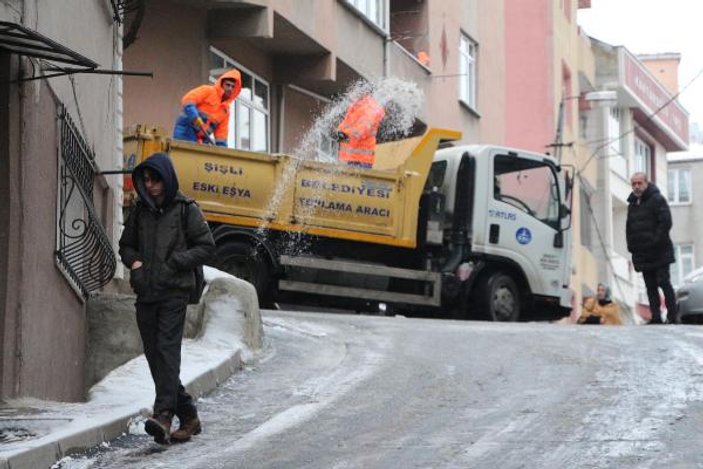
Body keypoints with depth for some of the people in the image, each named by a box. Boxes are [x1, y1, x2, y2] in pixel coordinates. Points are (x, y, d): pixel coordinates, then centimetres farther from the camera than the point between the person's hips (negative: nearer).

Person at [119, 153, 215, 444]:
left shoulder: (186, 210, -1)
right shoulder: (140, 211, 14)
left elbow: (206, 246, 0)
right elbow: (126, 245, 25)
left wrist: (175, 262, -11)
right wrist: (133, 261, 3)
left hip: (174, 292, -6)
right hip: (145, 293, 6)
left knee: (167, 349, -18)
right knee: (154, 355, 6)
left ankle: (163, 415, -27)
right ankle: (188, 416, 16)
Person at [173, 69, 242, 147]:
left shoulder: (226, 110, 20)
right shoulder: (208, 91, 1)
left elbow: (222, 131, 18)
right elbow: (187, 100, -12)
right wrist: (195, 118, -25)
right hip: (186, 129, -7)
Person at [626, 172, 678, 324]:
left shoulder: (657, 199, -7)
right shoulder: (632, 204, 16)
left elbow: (666, 222, -15)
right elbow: (629, 227, 22)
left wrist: (656, 241, -18)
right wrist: (631, 245, 10)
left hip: (659, 252, -7)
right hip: (642, 253, 7)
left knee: (664, 283, -9)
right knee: (650, 287, 7)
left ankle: (673, 317, -7)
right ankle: (656, 318, 9)